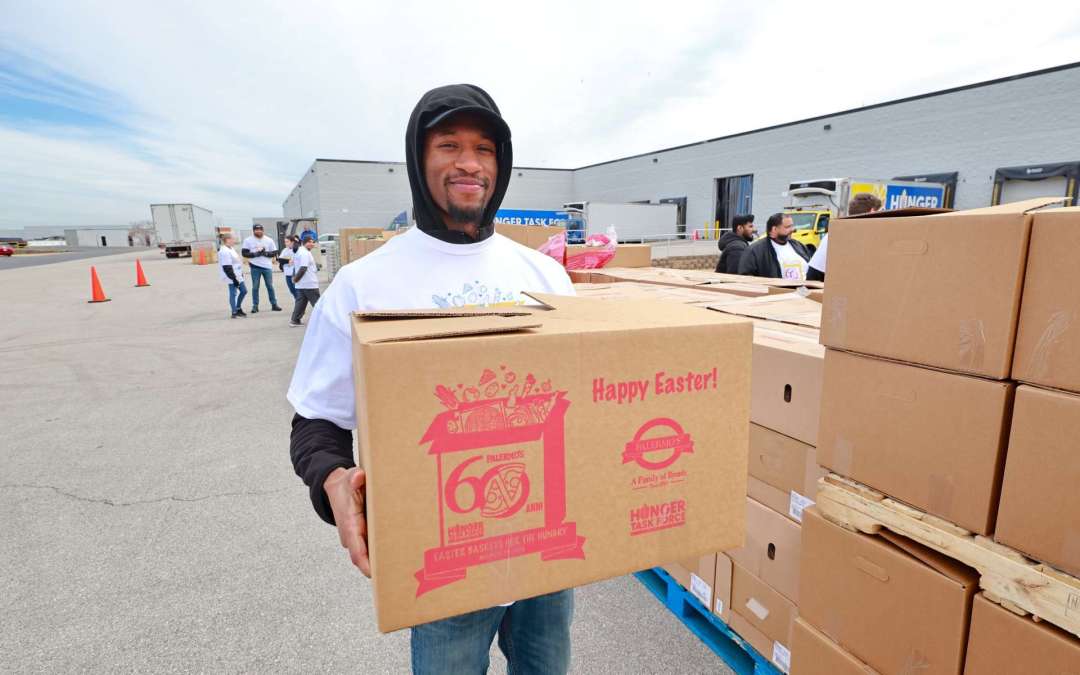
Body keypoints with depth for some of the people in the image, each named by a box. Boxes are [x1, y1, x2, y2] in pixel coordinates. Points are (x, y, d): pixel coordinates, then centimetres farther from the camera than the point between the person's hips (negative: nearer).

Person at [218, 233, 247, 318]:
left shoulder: (230, 249, 14)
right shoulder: (225, 252, -18)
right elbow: (227, 267, -22)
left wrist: (241, 273, 23)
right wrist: (234, 278, -22)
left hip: (238, 276, 10)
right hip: (232, 277, -10)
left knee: (244, 291, 14)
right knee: (233, 293, -3)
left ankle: (238, 308, 27)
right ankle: (234, 312, 5)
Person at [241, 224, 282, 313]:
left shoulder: (269, 240, 5)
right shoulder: (248, 240, 2)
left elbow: (274, 252, 3)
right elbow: (244, 253, -2)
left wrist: (265, 253, -14)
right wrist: (255, 254, -15)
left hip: (267, 266, 1)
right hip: (255, 267, -1)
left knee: (270, 286, 5)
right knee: (255, 287, 3)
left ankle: (274, 304, 12)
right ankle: (255, 306, 9)